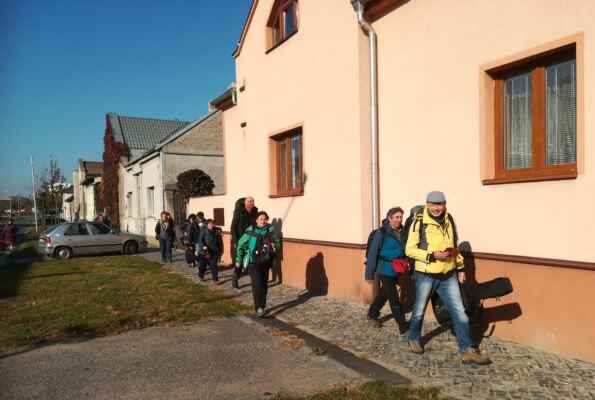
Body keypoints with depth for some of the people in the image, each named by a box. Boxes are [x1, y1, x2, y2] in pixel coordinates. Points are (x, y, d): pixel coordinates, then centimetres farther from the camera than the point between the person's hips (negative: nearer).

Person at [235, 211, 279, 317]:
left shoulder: (270, 230, 0)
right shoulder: (250, 231, -9)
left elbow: (277, 243, 14)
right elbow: (241, 245, 1)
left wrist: (274, 245, -11)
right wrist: (238, 260, 5)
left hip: (265, 262, 4)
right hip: (253, 262, -4)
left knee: (264, 284, 12)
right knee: (257, 284, -16)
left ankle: (262, 305, 27)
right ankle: (259, 307, -10)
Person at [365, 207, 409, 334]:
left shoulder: (402, 232, 1)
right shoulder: (381, 233, -16)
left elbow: (405, 250, 11)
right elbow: (373, 253, -13)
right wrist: (370, 273, -11)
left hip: (397, 270, 6)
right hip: (386, 270, -6)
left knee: (384, 294, 22)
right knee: (394, 299, -1)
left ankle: (372, 314, 42)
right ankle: (403, 327, 9)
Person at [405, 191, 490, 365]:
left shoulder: (449, 220, 5)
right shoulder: (419, 223, -13)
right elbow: (410, 250, -12)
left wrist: (460, 267, 14)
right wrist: (433, 255, -22)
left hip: (448, 275, 4)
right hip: (426, 275, -4)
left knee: (459, 312, 2)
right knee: (419, 311, 13)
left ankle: (467, 350, 10)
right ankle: (414, 339, 36)